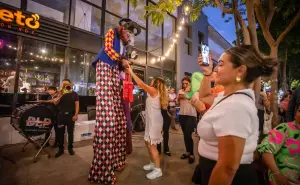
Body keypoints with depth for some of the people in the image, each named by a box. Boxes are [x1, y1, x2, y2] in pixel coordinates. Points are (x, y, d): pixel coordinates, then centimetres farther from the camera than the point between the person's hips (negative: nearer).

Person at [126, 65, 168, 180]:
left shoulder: (153, 91, -12)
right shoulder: (155, 93, 16)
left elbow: (141, 84, -16)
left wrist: (131, 72, -10)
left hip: (155, 121, -10)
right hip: (151, 120, 10)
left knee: (152, 145, -5)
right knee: (148, 142, 17)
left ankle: (158, 170, 6)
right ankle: (153, 164, 31)